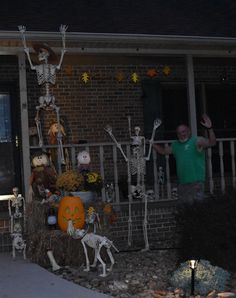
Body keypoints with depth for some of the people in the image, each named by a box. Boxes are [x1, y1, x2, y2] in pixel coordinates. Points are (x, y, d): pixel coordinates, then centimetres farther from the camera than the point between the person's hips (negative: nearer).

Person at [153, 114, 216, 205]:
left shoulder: (197, 141, -5)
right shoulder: (176, 145, 16)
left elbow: (212, 142, -20)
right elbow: (163, 151, 28)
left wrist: (209, 129, -34)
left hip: (196, 182, -7)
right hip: (182, 183, 7)